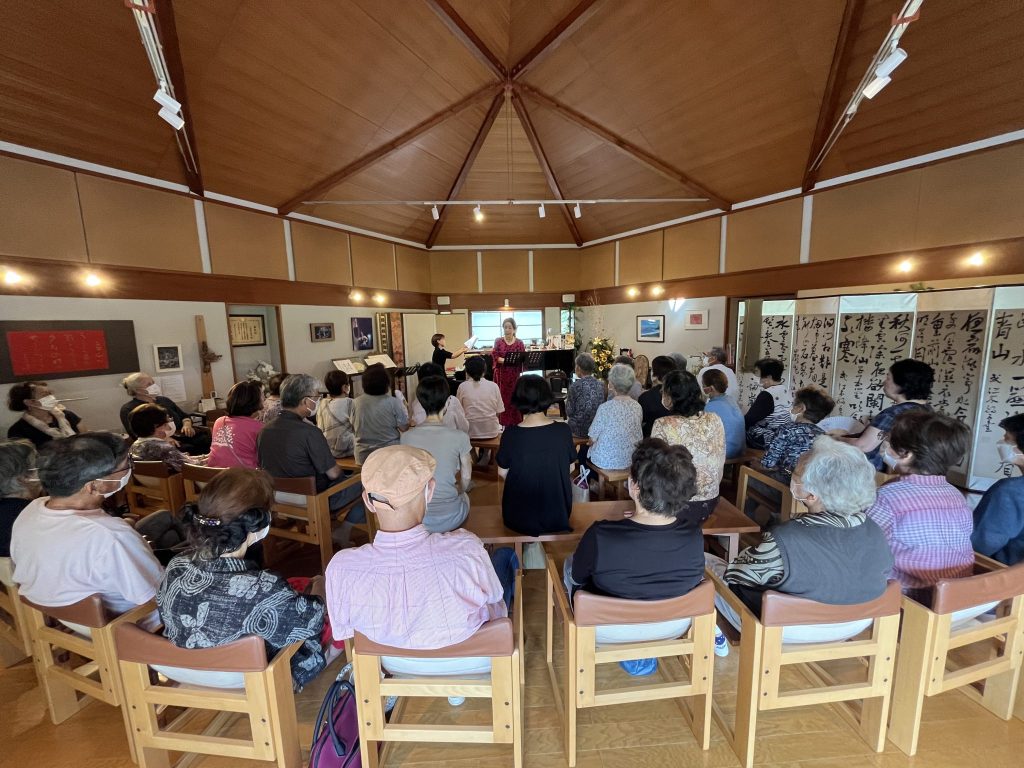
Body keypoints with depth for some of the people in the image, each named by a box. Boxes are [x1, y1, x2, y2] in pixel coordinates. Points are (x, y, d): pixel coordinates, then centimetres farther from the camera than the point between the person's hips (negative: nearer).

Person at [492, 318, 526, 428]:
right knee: (502, 398, 2)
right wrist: (506, 360, -22)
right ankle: (504, 423, 11)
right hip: (501, 374, 0)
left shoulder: (519, 343, 3)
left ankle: (515, 423, 12)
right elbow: (495, 356, -8)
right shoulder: (498, 341, 3)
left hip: (514, 374, 0)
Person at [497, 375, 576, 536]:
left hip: (519, 518, -1)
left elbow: (502, 472, -6)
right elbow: (570, 467, 0)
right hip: (559, 515, 2)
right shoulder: (563, 430, -14)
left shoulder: (510, 434, -19)